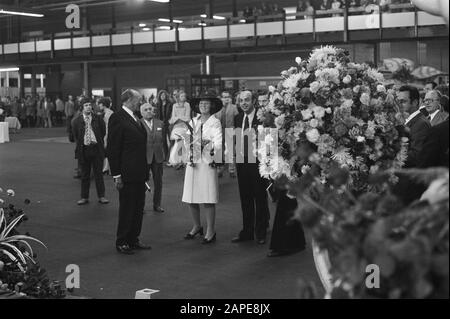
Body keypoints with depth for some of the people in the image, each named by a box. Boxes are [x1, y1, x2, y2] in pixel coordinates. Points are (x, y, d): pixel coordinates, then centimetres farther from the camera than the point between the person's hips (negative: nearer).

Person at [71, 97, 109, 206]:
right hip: (84, 149, 0)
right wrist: (80, 144, 3)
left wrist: (100, 143, 4)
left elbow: (104, 132, 8)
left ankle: (101, 197, 9)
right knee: (85, 175, 7)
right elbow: (74, 136, 10)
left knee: (98, 173, 4)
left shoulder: (98, 119, 2)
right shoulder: (77, 121, 2)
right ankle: (84, 197, 14)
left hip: (97, 149, 0)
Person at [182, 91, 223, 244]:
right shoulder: (192, 122, 14)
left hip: (207, 163, -5)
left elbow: (219, 142, -13)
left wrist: (210, 144, -30)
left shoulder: (215, 122, -1)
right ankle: (197, 226, 28)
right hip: (193, 163, 5)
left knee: (208, 200, -4)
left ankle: (210, 232, 7)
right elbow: (186, 142, 10)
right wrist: (188, 144, -10)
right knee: (191, 199, 7)